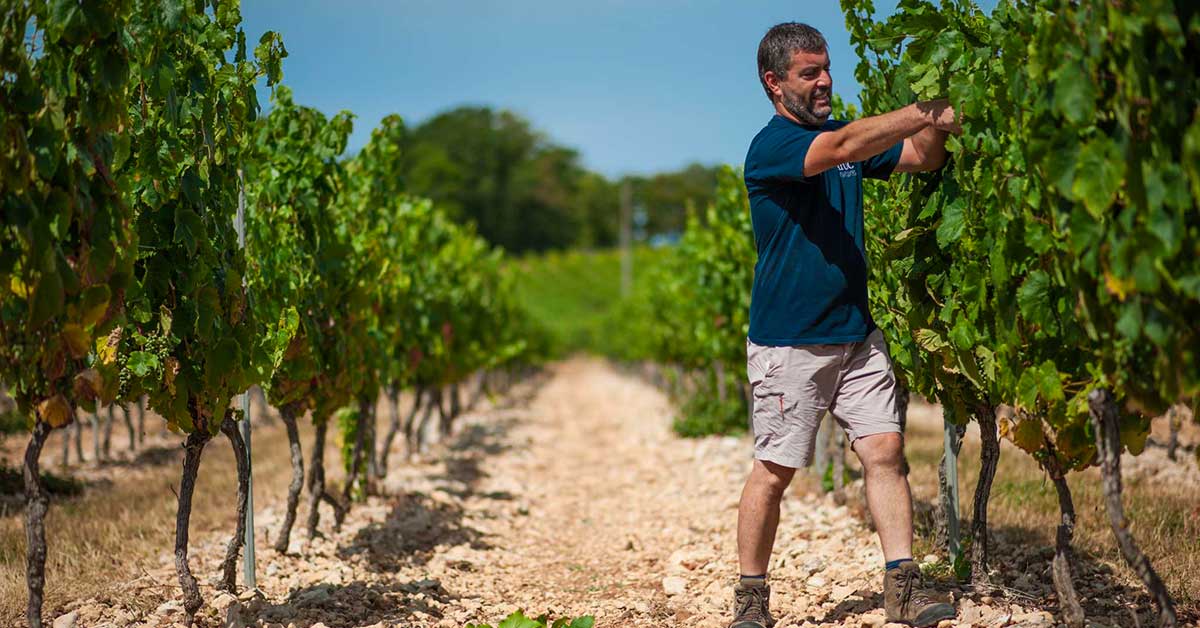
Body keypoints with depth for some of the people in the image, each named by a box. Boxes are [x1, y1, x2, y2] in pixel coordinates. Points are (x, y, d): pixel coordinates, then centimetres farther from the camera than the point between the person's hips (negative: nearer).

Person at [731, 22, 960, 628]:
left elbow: (922, 156, 7)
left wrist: (937, 123, -14)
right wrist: (926, 113, -30)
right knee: (775, 470, -1)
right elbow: (845, 147, -28)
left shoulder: (842, 134, 13)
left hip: (856, 334, 6)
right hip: (787, 343, -6)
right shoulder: (770, 146, -11)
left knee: (885, 451, -2)